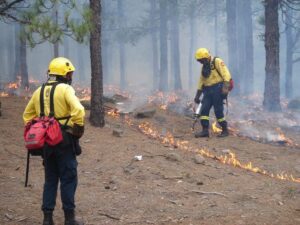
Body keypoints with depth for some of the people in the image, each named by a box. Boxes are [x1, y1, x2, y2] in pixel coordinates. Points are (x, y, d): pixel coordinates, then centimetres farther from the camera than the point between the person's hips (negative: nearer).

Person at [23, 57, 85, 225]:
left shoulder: (39, 91, 10)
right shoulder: (65, 89, -10)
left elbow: (28, 115, 17)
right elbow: (78, 111, -24)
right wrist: (79, 130, -10)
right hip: (64, 141, -6)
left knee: (50, 179, 14)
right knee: (68, 179, 3)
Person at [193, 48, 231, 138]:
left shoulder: (217, 62, -6)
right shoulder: (204, 67, 18)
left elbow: (226, 74, -16)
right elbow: (201, 82, 24)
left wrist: (225, 87, -27)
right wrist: (197, 96, 22)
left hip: (218, 90, -7)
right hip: (208, 91, 8)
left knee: (218, 110, -7)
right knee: (204, 110, -4)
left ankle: (225, 130, 6)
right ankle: (205, 130, -3)